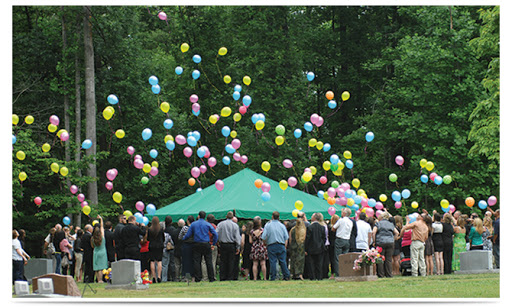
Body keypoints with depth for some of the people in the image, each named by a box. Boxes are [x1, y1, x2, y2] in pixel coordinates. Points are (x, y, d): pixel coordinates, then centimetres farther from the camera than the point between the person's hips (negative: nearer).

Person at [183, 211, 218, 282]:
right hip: (206, 244, 0)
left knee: (196, 262, 3)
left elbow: (188, 235, 5)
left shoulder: (193, 224, 4)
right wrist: (214, 244, 6)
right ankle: (211, 278, 0)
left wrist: (182, 239, 24)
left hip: (197, 244, 0)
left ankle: (197, 278, -1)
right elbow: (215, 234, -4)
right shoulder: (208, 224, 2)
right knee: (209, 261, 1)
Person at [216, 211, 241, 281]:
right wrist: (238, 247, 1)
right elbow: (237, 237, -3)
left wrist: (217, 242, 4)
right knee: (231, 261, 3)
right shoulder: (235, 225, -2)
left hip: (222, 245, 1)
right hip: (232, 245, -1)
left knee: (223, 261, 5)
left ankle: (222, 277, 2)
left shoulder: (220, 224, 1)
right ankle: (230, 277, 1)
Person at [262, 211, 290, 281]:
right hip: (281, 245, 2)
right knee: (283, 261, 4)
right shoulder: (282, 226, 6)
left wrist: (265, 244, 12)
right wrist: (285, 246, 11)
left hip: (271, 246, -2)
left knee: (272, 262, -1)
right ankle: (286, 276, 1)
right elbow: (286, 237, 5)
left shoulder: (268, 225, -1)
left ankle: (273, 277, -2)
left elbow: (263, 237, -5)